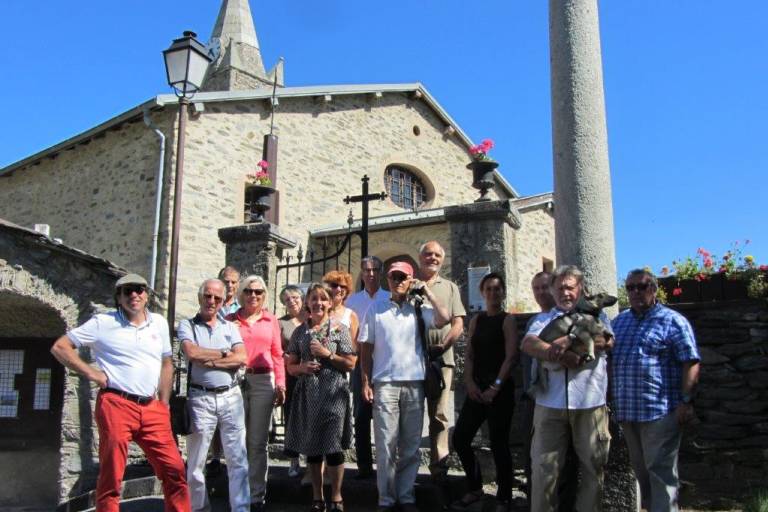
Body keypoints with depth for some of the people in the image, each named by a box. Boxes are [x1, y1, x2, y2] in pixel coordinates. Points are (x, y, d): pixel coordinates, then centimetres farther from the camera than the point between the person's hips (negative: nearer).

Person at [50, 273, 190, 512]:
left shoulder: (159, 323, 14)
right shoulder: (103, 322, 2)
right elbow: (60, 347, 5)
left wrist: (164, 404, 13)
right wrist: (92, 373, -4)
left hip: (152, 409, 4)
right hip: (116, 405, -3)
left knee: (174, 469, 0)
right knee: (111, 477, 1)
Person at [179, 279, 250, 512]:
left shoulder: (230, 327, 12)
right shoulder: (187, 325, 4)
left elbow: (241, 358, -3)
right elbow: (191, 353, -15)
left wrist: (209, 361, -11)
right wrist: (224, 353, -5)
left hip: (231, 396, 2)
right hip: (201, 398, -2)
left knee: (238, 460, 3)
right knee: (196, 462, 8)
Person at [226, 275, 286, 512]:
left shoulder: (271, 320, 9)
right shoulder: (231, 320, 8)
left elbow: (277, 355, 8)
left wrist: (281, 384, 4)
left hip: (262, 382, 0)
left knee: (257, 442, 4)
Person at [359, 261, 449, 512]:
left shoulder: (419, 309, 8)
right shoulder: (375, 309, 7)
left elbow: (443, 319, -11)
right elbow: (366, 348, 7)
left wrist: (426, 291, -2)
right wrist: (366, 382, 0)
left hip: (414, 383, 1)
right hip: (385, 384, -1)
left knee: (410, 445, 8)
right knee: (386, 445, 0)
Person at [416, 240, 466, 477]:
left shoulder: (450, 287, 15)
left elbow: (458, 323, 7)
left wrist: (443, 345, -10)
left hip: (441, 359, 1)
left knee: (439, 415, 1)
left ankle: (439, 468, 8)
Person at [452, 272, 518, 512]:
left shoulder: (507, 320, -3)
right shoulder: (476, 320, 11)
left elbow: (511, 357, -10)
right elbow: (469, 354, 9)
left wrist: (495, 388, -16)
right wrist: (469, 382, -5)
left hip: (500, 390, -5)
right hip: (477, 388, 5)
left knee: (498, 444, 0)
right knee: (460, 438, 3)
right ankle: (475, 488, 23)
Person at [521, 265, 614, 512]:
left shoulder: (595, 314, 16)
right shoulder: (544, 320, 17)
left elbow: (605, 339, -6)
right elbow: (528, 343, -3)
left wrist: (568, 341, -17)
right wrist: (562, 355, -18)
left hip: (590, 403, 0)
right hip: (550, 404, 1)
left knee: (593, 466, 8)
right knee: (544, 467, 3)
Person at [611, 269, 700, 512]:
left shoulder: (673, 321, -3)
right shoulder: (619, 321, 14)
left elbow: (691, 363, -8)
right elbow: (609, 359, 20)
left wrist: (686, 401, -15)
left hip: (660, 410, -6)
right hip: (627, 410, 6)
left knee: (661, 471, -3)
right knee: (640, 469, 16)